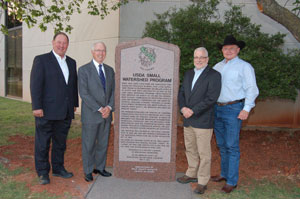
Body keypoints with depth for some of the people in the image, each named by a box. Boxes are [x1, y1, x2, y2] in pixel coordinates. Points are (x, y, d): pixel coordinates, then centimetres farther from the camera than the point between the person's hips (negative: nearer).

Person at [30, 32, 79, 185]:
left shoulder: (72, 62, 13)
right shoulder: (41, 60, -3)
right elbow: (35, 85, -9)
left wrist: (75, 104, 13)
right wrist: (37, 107, -14)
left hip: (65, 112, 5)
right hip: (46, 111, -5)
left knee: (60, 142, 15)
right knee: (42, 143, 6)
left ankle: (58, 168, 29)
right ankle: (43, 173, 20)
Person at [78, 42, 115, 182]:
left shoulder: (109, 70, 10)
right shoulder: (84, 70, -6)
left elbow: (113, 91, 8)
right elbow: (84, 93, -13)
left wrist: (109, 107, -9)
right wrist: (99, 109, -17)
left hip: (106, 114, 5)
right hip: (91, 114, -5)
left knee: (103, 143, 14)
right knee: (89, 144, 6)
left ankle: (100, 167, 31)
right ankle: (88, 171, 23)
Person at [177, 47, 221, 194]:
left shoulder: (214, 75, -7)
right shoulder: (188, 74, 15)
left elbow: (211, 98, -16)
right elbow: (181, 93, 12)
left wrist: (193, 111, -18)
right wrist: (183, 108, -6)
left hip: (203, 121, -6)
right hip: (188, 121, 7)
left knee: (204, 153, 2)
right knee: (190, 149, 18)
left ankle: (203, 182, 15)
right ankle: (192, 174, 36)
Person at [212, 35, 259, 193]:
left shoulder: (244, 66, -2)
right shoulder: (217, 66, 15)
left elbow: (251, 89, -8)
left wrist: (246, 109, -18)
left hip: (234, 109, -6)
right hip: (217, 109, 6)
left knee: (232, 146, -3)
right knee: (222, 145, 14)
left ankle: (232, 181, 7)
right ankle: (224, 174, 29)